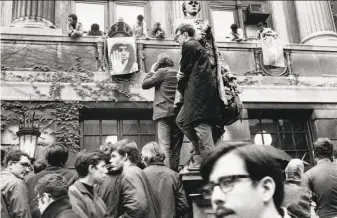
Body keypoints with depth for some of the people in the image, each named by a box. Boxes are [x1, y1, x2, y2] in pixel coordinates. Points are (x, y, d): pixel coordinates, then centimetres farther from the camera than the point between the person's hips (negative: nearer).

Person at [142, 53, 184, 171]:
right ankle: (174, 170, 9)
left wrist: (152, 71, 12)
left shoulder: (162, 72, -1)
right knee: (176, 146, 9)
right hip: (179, 114, 6)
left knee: (164, 146, -8)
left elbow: (144, 85, 2)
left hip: (164, 113, -5)